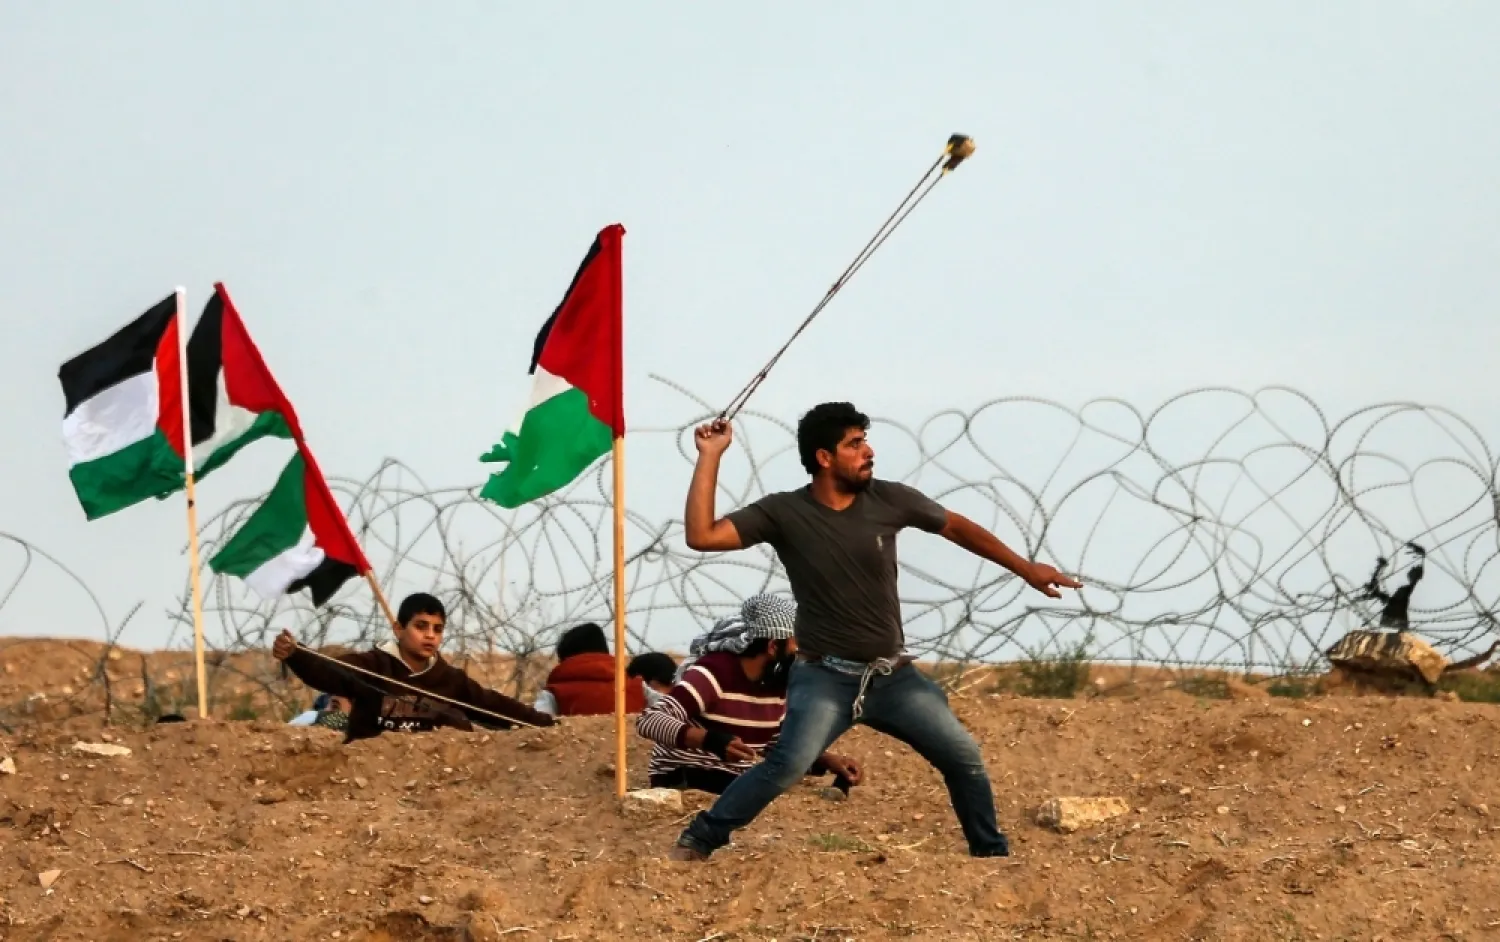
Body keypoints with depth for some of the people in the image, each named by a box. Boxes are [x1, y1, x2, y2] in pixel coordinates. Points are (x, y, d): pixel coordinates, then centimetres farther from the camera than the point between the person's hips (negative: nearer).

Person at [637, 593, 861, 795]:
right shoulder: (713, 673, -20)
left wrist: (827, 761, -8)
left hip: (738, 782, 7)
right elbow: (649, 721, -29)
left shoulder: (778, 685, 3)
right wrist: (711, 740, -44)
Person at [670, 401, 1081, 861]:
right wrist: (710, 457, -17)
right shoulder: (783, 512, -8)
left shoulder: (889, 500, -2)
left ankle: (992, 853, 21)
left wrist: (1025, 568, 16)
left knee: (965, 758, 0)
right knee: (789, 763, -27)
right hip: (825, 677, -4)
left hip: (893, 676, 4)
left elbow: (956, 527, 13)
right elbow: (701, 536, -16)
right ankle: (698, 840, -16)